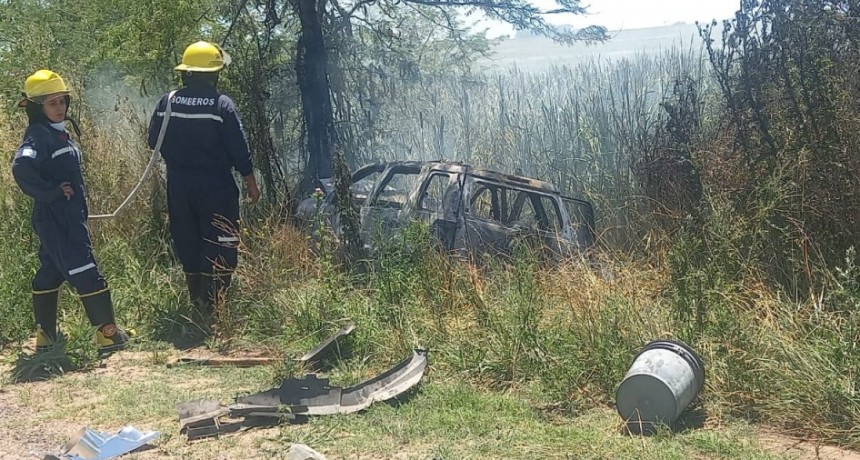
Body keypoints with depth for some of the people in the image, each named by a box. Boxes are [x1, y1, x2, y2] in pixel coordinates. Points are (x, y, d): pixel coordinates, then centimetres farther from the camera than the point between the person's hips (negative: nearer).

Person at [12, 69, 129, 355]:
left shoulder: (58, 133, 14)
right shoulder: (38, 136, -15)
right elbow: (21, 168, -31)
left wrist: (76, 199, 16)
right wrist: (52, 192, -23)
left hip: (69, 218, 10)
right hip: (57, 220, -10)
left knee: (51, 273, 15)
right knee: (86, 273, -7)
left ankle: (45, 337, 24)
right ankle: (108, 334, -1)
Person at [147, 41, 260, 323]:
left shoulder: (167, 102, 0)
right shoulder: (222, 104, -13)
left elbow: (154, 141, 8)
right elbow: (239, 150, -12)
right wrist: (251, 182, -1)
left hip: (179, 185, 5)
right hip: (215, 186, -5)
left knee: (188, 245, 15)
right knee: (219, 247, 2)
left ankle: (198, 304, 23)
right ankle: (214, 306, -2)